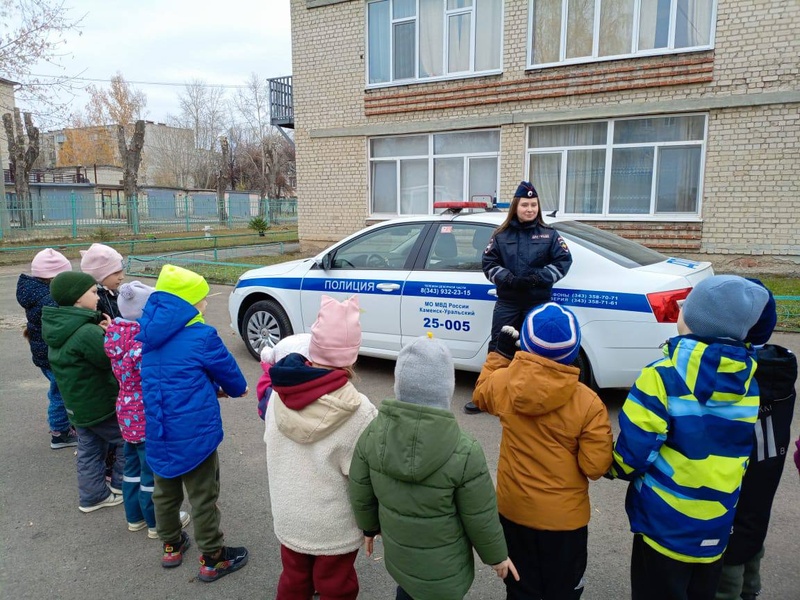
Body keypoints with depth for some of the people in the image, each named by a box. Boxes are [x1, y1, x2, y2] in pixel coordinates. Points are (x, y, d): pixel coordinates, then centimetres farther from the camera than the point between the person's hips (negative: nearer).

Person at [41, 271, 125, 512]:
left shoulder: (59, 326, 0)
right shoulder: (86, 332, -29)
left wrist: (101, 334, -10)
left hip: (77, 404, 9)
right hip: (100, 405, -9)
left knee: (89, 450, 19)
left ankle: (92, 495, 29)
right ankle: (121, 483, 24)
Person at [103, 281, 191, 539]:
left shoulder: (116, 334, -3)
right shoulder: (144, 342, -29)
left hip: (127, 412, 9)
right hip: (148, 416, -8)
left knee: (133, 466, 23)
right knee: (153, 471, 10)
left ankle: (135, 516, 41)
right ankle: (157, 523, 27)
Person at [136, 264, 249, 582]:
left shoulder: (150, 335, 3)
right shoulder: (202, 336, -19)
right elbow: (228, 370, -5)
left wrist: (214, 388, 16)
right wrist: (237, 389, 17)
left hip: (156, 431, 7)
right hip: (192, 432, -7)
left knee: (165, 491, 22)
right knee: (203, 497, 7)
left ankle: (171, 546, 40)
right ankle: (213, 559, 20)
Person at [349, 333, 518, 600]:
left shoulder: (373, 434, -19)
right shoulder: (464, 452, -30)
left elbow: (360, 493, -5)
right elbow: (480, 518, -17)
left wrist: (369, 527, 15)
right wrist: (497, 556, 2)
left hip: (396, 553, 3)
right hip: (442, 570, -3)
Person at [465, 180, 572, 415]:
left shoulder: (549, 234, 3)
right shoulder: (501, 234, 3)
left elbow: (563, 261, -1)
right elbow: (489, 263, 0)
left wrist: (538, 278, -15)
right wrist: (508, 279, -17)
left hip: (539, 304, 0)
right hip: (507, 303, 1)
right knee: (497, 349, 4)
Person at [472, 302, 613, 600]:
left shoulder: (503, 383, -16)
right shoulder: (588, 403, -23)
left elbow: (481, 395, 8)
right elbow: (595, 467, -17)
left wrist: (499, 353, 14)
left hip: (513, 508, 3)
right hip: (564, 517, -2)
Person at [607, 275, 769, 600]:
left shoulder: (663, 376, -24)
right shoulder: (749, 380, -6)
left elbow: (632, 454, -21)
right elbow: (740, 451, 6)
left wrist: (614, 467, 1)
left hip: (665, 523, -5)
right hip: (716, 526, 5)